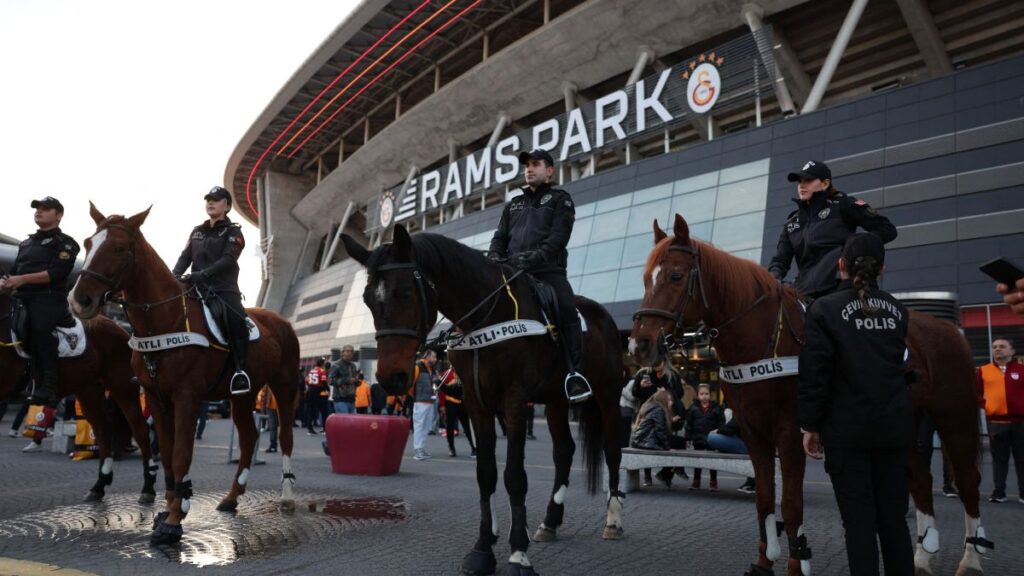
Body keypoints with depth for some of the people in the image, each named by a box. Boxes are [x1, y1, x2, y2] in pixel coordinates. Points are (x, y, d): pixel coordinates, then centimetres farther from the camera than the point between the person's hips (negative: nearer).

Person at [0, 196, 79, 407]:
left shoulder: (64, 243, 6)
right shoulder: (26, 243, 27)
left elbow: (57, 273, -9)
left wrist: (23, 279, -16)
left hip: (48, 298, -8)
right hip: (23, 298, 8)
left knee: (40, 328, -31)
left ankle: (47, 390, -34)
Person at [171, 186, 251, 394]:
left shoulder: (233, 232, 3)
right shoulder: (197, 231, 20)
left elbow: (227, 260, -11)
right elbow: (185, 256, 11)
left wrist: (202, 274, -25)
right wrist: (174, 276, -10)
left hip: (224, 289, -6)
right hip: (198, 290, 6)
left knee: (236, 320, -32)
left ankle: (240, 370, -28)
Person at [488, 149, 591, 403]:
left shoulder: (560, 199, 12)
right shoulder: (513, 204, 27)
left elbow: (558, 237, -4)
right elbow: (500, 237, 19)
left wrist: (535, 257, -21)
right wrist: (494, 260, -4)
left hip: (548, 270, -5)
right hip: (513, 272, 5)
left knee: (567, 311, -27)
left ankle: (575, 373, -25)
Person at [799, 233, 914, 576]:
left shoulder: (825, 309, -8)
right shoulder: (898, 310, 8)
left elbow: (814, 374, -11)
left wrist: (810, 425, -5)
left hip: (847, 429, -4)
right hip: (896, 426, 4)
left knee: (859, 520, 0)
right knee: (894, 518, 10)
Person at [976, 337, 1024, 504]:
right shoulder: (983, 371, 7)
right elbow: (976, 393, 9)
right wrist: (984, 404, -6)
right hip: (996, 422, 1)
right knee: (999, 459, 8)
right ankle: (999, 493, 13)